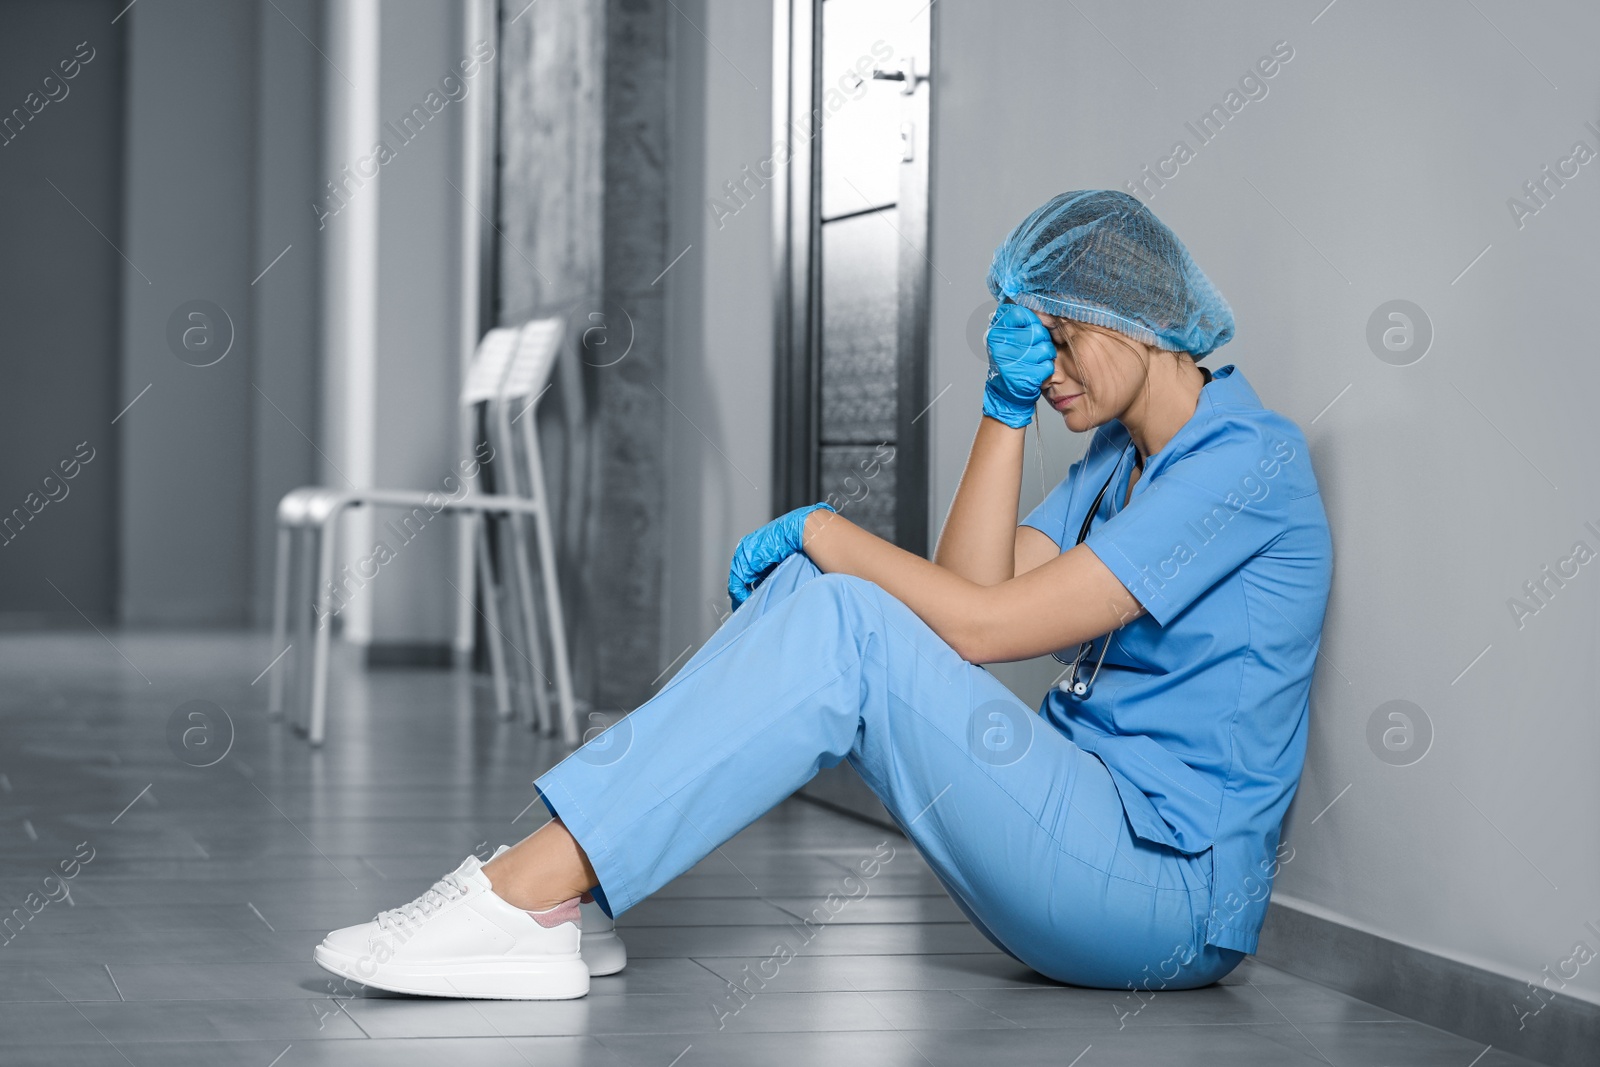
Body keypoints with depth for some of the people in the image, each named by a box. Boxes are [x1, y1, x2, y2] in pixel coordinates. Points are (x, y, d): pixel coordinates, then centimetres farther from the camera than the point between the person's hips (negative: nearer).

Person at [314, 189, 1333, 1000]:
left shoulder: (1250, 460, -12)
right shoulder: (1123, 455, 18)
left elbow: (982, 624, -17)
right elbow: (968, 589, 5)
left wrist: (821, 529, -6)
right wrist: (1007, 406, -1)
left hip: (1173, 898, -9)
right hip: (1089, 844, 9)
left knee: (843, 627, -22)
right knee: (813, 593, -6)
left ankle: (526, 894, -25)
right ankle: (561, 901, -14)